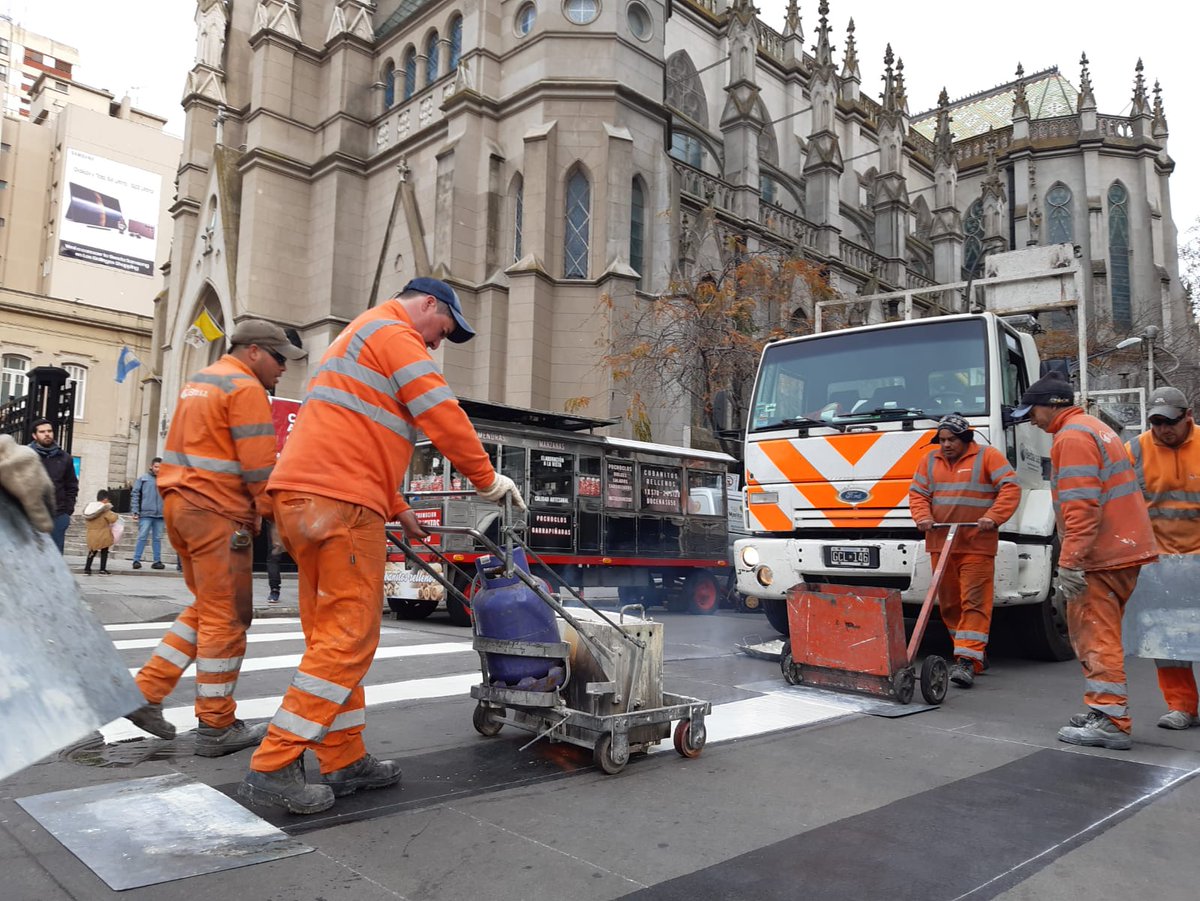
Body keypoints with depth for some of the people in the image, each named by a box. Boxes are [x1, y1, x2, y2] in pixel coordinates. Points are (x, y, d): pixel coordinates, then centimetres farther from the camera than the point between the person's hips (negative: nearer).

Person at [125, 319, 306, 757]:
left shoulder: (197, 382, 20)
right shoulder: (246, 388, -10)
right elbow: (259, 465, -16)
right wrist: (274, 516, -7)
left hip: (179, 502, 10)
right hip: (218, 512, -10)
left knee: (207, 608, 18)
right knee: (226, 618, -2)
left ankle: (146, 692, 17)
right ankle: (217, 727, 5)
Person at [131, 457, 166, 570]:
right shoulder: (143, 478, 3)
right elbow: (135, 494, 2)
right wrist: (135, 511, -4)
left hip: (160, 514, 2)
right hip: (146, 514, -2)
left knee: (157, 538, 9)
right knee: (142, 537, -4)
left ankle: (157, 561, 14)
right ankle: (136, 560, 3)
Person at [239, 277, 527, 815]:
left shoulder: (358, 338, 32)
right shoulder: (397, 334, 0)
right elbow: (444, 417, -9)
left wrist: (397, 509, 30)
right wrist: (487, 480, 3)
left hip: (301, 496, 11)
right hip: (341, 503, -11)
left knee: (332, 634, 11)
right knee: (349, 637, -7)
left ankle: (344, 761, 18)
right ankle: (272, 768, -4)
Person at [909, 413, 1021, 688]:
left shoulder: (988, 457, 0)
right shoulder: (930, 461, 14)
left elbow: (1010, 489, -6)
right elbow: (917, 493, 12)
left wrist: (993, 517, -19)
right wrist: (923, 517, -6)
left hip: (977, 545, -5)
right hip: (940, 544, 5)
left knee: (974, 602, -10)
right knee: (949, 603, 9)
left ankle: (967, 661, -12)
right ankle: (974, 652, 24)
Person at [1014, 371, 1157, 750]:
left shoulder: (1072, 437, -13)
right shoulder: (1095, 428, 20)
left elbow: (1081, 507, -22)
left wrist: (1070, 562, -22)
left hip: (1101, 557, -11)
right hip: (1123, 548, 11)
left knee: (1096, 637, -6)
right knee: (1093, 633, 16)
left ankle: (1112, 723, -2)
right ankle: (1103, 714, 23)